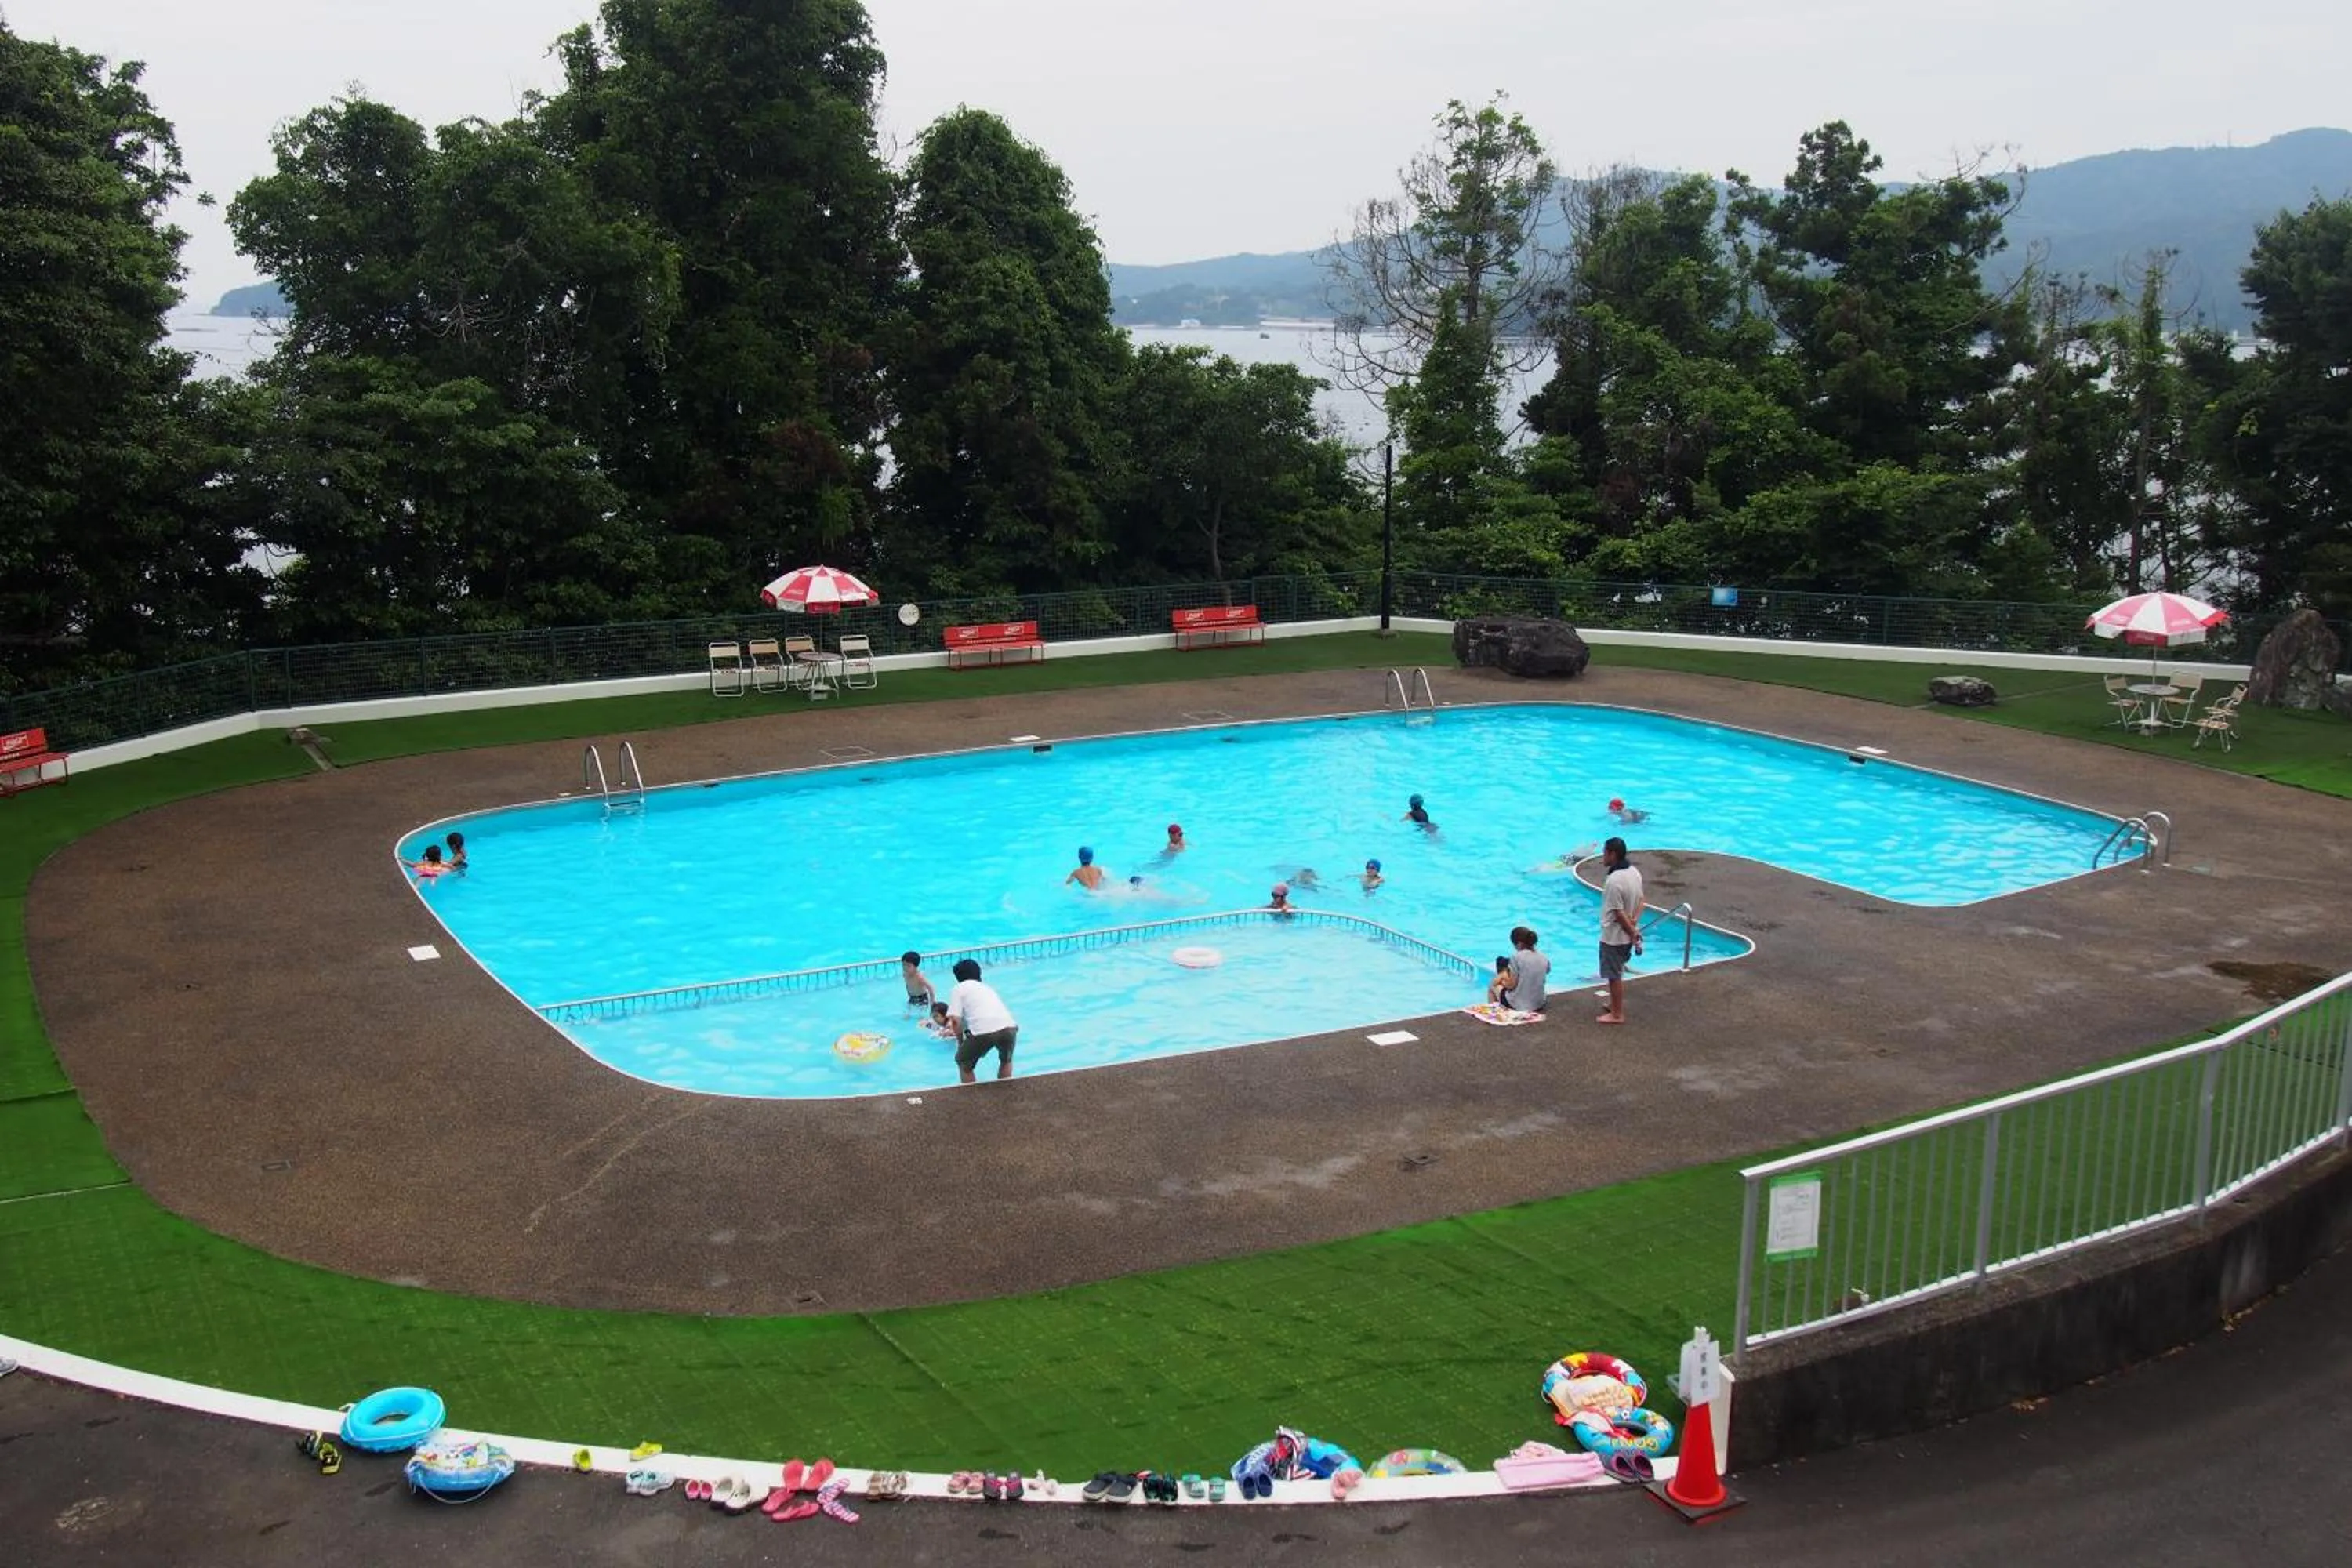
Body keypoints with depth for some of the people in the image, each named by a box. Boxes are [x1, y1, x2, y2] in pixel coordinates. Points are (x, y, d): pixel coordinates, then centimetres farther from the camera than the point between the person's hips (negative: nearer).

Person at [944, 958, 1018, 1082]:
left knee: (963, 1063, 23)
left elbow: (955, 1019, 3)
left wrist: (960, 1042, 19)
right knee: (1006, 1060, 35)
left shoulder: (959, 988, 18)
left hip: (983, 1030, -5)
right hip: (1009, 1027, 5)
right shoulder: (987, 987, 35)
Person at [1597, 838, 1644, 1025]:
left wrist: (1632, 932, -12)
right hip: (1626, 935, 9)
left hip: (1614, 936, -9)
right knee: (1617, 972, 24)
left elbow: (1619, 913, -23)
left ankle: (1617, 1015, 14)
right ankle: (1616, 1004, 37)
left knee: (1614, 975, 5)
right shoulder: (1634, 872, 1)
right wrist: (1635, 920, -5)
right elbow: (1640, 901, 7)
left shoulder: (1614, 881, -27)